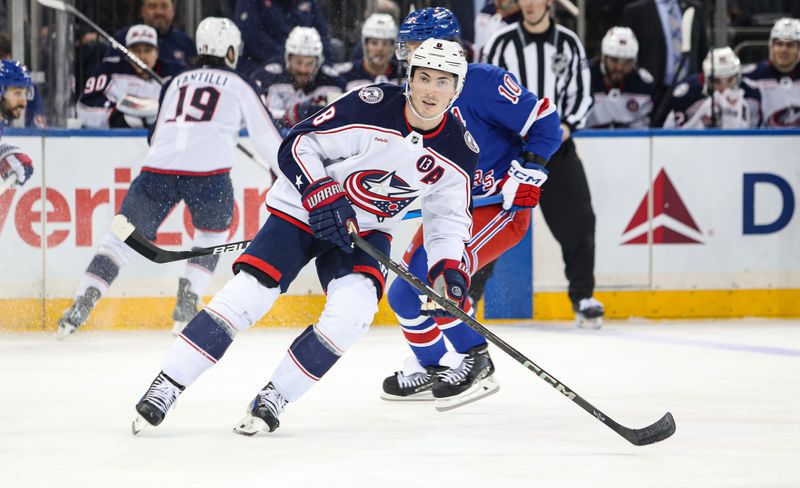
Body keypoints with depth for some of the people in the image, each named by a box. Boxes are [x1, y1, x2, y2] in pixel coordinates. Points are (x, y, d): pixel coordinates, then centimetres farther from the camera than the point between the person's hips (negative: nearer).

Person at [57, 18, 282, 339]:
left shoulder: (177, 83, 25)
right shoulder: (238, 85, 17)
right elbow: (265, 136, 18)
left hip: (158, 168, 2)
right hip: (209, 171, -2)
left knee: (123, 236, 6)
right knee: (212, 235, 24)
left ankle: (82, 304, -10)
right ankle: (186, 308, 10)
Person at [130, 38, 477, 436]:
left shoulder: (458, 151, -8)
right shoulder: (372, 106, -22)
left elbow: (448, 217, 8)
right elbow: (297, 145, -16)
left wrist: (447, 266, -8)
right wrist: (322, 195, -28)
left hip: (367, 229, 3)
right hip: (303, 210, -3)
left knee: (353, 307, -25)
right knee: (246, 294, -16)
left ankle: (274, 398, -11)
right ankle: (165, 388, -8)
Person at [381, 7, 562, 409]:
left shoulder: (481, 82, -20)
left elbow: (544, 122, -18)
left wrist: (525, 175, -23)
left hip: (500, 206, -9)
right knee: (405, 291, 7)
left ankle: (475, 362, -11)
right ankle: (430, 369, 28)